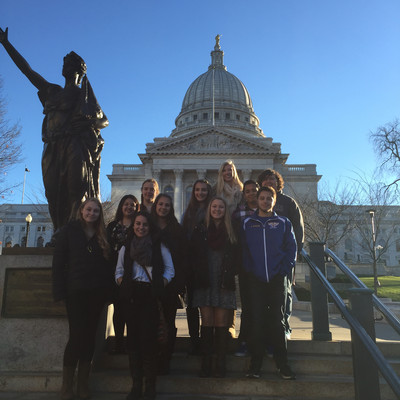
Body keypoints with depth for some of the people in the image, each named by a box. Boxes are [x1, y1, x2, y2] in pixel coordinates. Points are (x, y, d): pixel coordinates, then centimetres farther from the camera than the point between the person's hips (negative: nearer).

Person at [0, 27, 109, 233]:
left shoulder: (82, 94, 10)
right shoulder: (52, 91, 24)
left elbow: (103, 120, 2)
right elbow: (26, 69, 30)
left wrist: (84, 125, -14)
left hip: (74, 148, -5)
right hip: (53, 149, 5)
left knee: (76, 193, -17)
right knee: (55, 194, -4)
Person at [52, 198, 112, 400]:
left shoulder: (102, 235, 10)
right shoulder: (68, 231, 2)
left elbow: (108, 262, 10)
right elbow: (58, 262, -1)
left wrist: (108, 289, -1)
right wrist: (59, 291, -8)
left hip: (97, 292, 3)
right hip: (76, 291, -3)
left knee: (89, 336, 8)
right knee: (77, 335, -5)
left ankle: (83, 384, 20)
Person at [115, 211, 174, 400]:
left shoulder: (159, 246, 7)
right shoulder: (126, 247, 15)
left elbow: (170, 270, 8)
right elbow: (119, 271, 18)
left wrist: (160, 286, -6)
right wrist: (124, 285, 0)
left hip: (151, 296, -3)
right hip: (131, 296, 3)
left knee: (148, 338, -6)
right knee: (133, 338, 3)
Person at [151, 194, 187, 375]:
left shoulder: (177, 230, 9)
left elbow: (183, 258, 4)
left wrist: (180, 284, -5)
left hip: (170, 283, 0)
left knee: (168, 321, 1)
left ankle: (164, 361, 11)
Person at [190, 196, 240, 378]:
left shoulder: (231, 233, 9)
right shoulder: (200, 230, 8)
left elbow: (236, 258, 8)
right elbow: (193, 256, 5)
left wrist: (230, 275, -3)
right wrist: (198, 275, -4)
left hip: (224, 285, 0)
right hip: (205, 283, 0)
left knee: (221, 323, 0)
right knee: (207, 323, 1)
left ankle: (220, 364, 8)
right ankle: (206, 364, 9)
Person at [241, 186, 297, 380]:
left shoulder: (283, 223, 9)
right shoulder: (247, 223, 9)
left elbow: (291, 248, 7)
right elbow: (242, 249, 8)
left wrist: (284, 269, -3)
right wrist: (248, 269, -2)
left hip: (277, 279, 0)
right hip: (255, 279, 0)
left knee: (277, 320, 4)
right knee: (256, 321, 2)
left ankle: (282, 364, 13)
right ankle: (255, 364, 10)